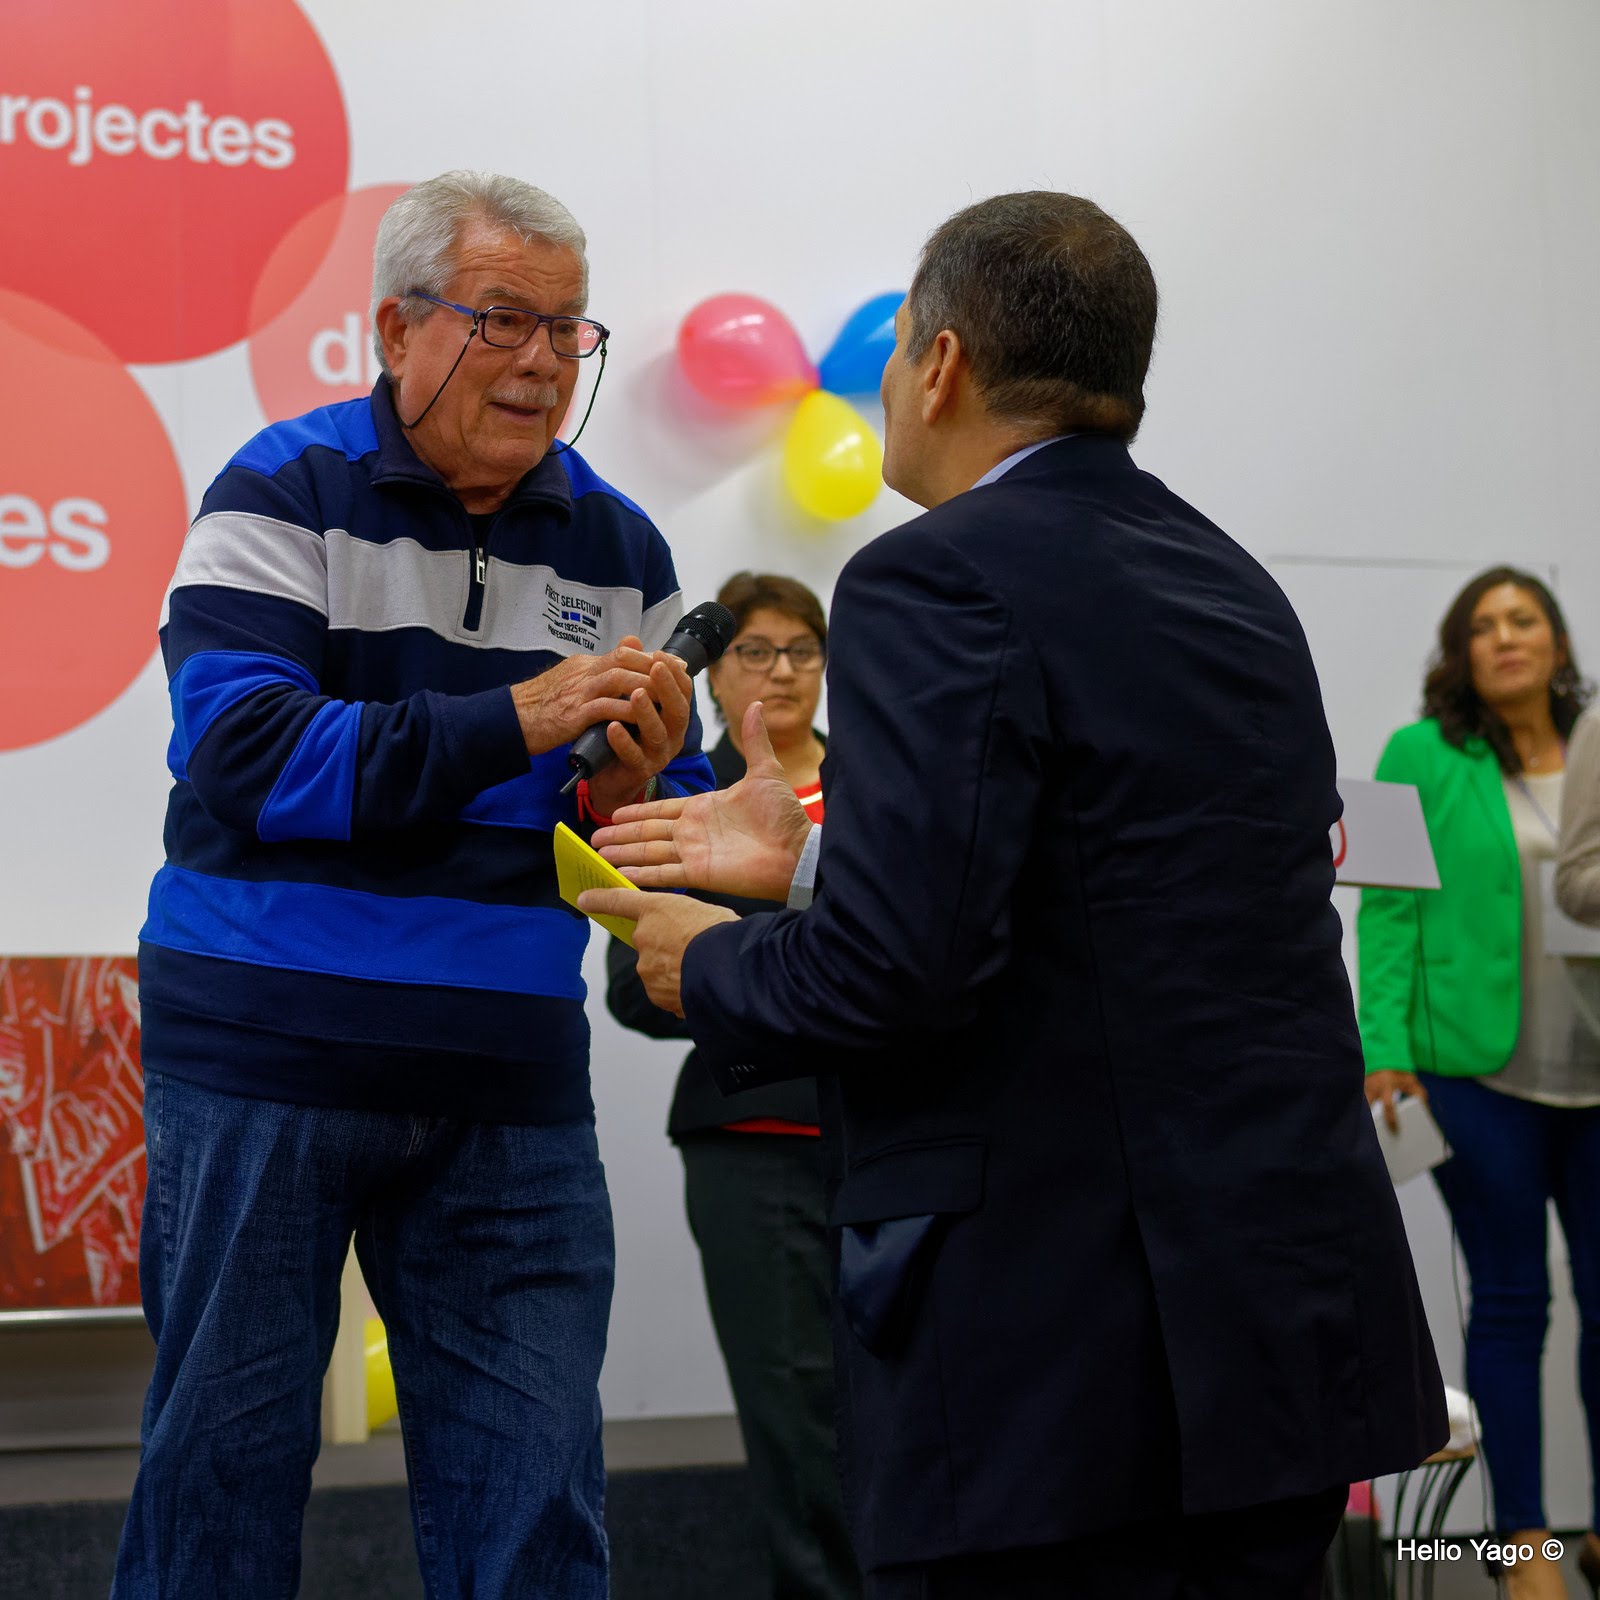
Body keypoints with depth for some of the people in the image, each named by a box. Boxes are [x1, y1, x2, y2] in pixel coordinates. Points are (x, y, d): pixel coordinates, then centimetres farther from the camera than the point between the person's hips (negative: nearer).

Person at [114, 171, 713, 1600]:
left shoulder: (618, 545, 10)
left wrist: (638, 790, -13)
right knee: (226, 1460, 4)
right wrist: (511, 722, -24)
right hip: (262, 1062, -3)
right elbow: (237, 750, -17)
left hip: (511, 1090, 3)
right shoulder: (284, 493, -3)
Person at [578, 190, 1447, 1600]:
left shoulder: (940, 584, -12)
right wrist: (814, 849, 23)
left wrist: (711, 967, -1)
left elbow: (901, 964, -21)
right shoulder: (1234, 584, 13)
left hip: (1059, 1349, -8)